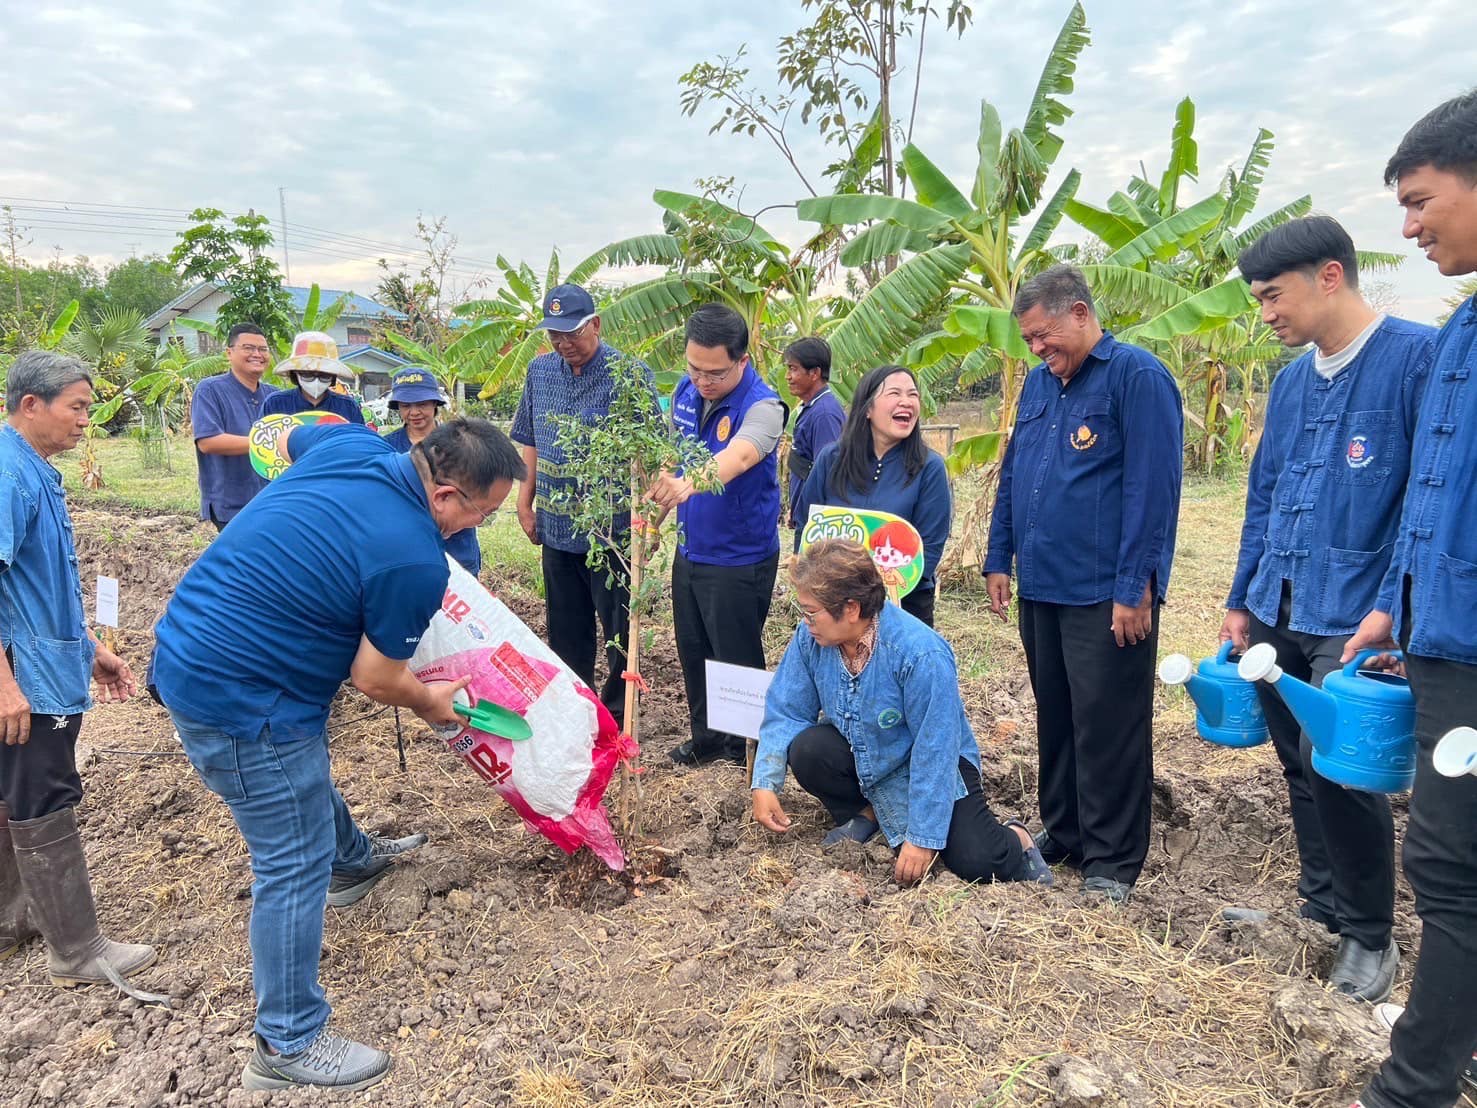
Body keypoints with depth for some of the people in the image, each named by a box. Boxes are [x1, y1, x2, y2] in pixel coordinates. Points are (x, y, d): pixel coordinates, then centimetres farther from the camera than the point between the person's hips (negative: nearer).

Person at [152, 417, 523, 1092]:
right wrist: (431, 703, 7)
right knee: (295, 865, 2)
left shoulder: (355, 444, -4)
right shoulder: (415, 562, -25)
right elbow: (375, 681, -13)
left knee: (306, 773, 32)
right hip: (238, 700, -10)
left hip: (187, 648, 10)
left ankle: (353, 862, 59)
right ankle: (288, 1045, 16)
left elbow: (292, 439, 21)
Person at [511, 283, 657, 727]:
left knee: (619, 631, 5)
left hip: (613, 530, -5)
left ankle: (616, 717, 20)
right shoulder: (540, 371, 7)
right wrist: (525, 502, 11)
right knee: (564, 629, 15)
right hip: (557, 527, 6)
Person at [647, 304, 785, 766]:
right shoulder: (685, 390, -2)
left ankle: (748, 749, 26)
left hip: (740, 560, -7)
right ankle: (707, 736, 36)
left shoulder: (762, 406, -23)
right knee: (693, 654, 18)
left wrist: (689, 483, -62)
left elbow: (737, 457, -44)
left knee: (737, 661, 6)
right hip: (689, 551, 7)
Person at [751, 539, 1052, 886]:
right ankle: (864, 815, 4)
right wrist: (765, 784, -20)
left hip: (939, 766, -4)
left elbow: (934, 753, -28)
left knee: (976, 862, -24)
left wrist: (923, 838, -26)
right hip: (862, 759, 5)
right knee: (806, 749, -26)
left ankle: (1014, 841, 14)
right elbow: (785, 711, -7)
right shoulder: (810, 637, -17)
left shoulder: (921, 654, -33)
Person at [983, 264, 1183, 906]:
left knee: (1108, 731, 1)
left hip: (1107, 595, -7)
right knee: (1054, 719, 16)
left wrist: (1134, 587, -18)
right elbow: (1011, 476, 19)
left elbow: (1152, 487, -16)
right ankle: (1061, 833, 31)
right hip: (1040, 587, 7)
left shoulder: (1136, 376, -9)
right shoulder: (1038, 383, 13)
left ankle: (1110, 862, 14)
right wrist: (999, 559, 13)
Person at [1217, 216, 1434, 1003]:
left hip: (1355, 617, -7)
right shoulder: (1291, 381, 12)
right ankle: (1320, 901, 34)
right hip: (1277, 613, 7)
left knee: (1336, 765, -7)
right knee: (1300, 765, 14)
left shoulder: (1418, 357, -10)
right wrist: (1241, 601, 16)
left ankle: (1369, 937, 15)